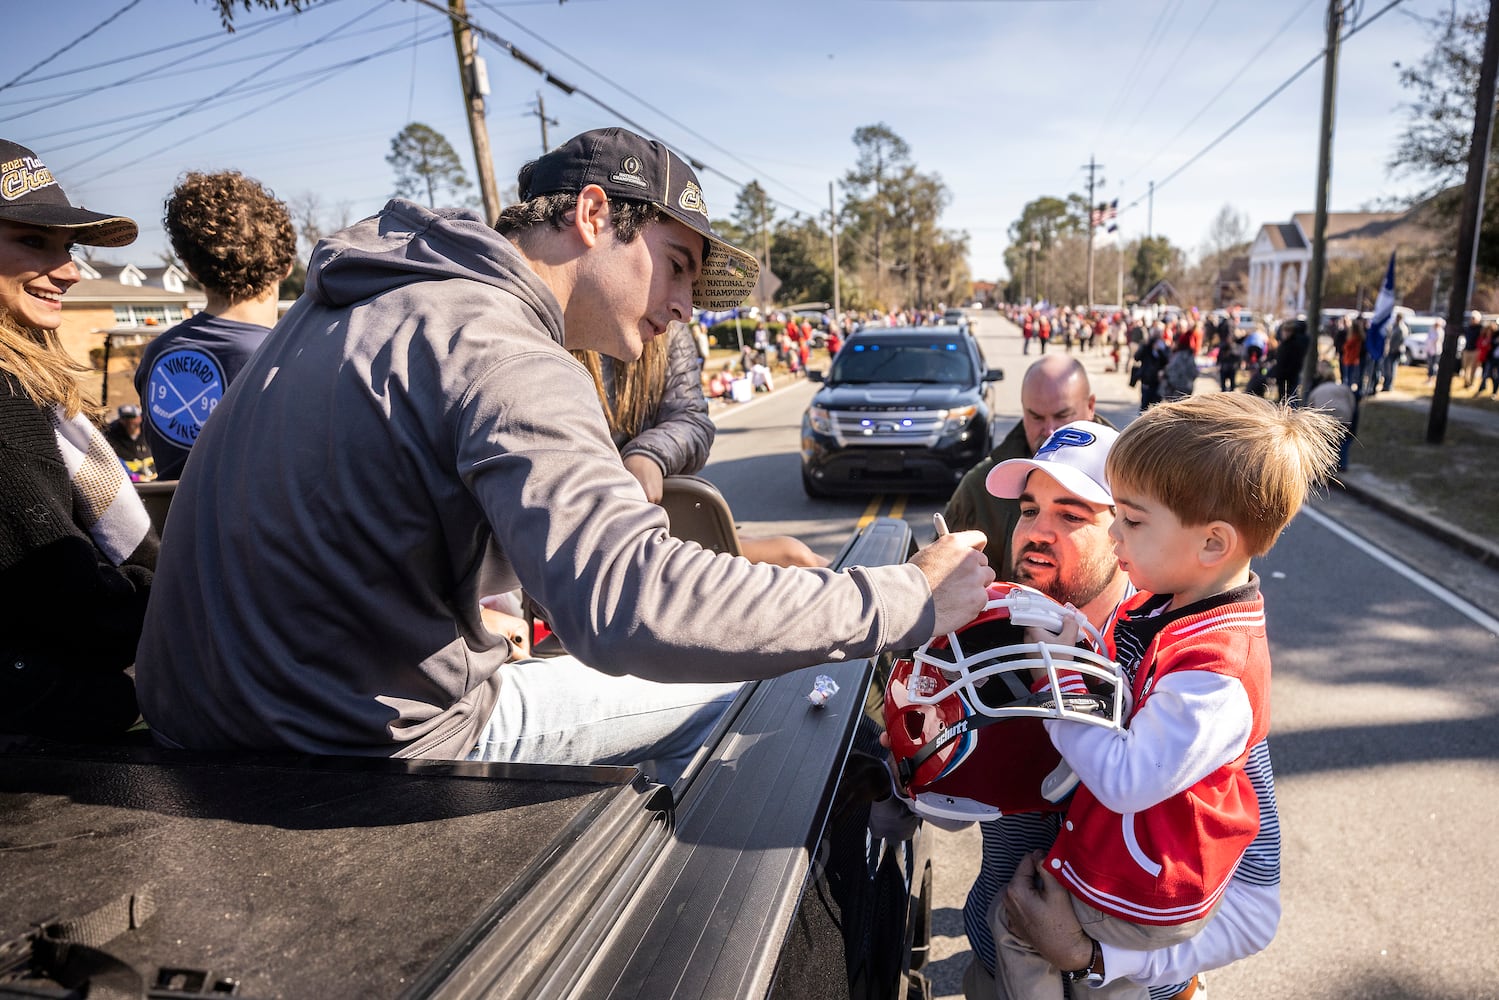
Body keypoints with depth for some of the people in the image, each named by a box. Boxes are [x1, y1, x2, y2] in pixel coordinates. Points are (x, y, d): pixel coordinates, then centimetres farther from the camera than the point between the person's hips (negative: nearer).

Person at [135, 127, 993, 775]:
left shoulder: (381, 294, 7)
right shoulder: (504, 354, -25)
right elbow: (634, 611, -39)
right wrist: (911, 596, -27)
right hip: (368, 750, -9)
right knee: (729, 695, 2)